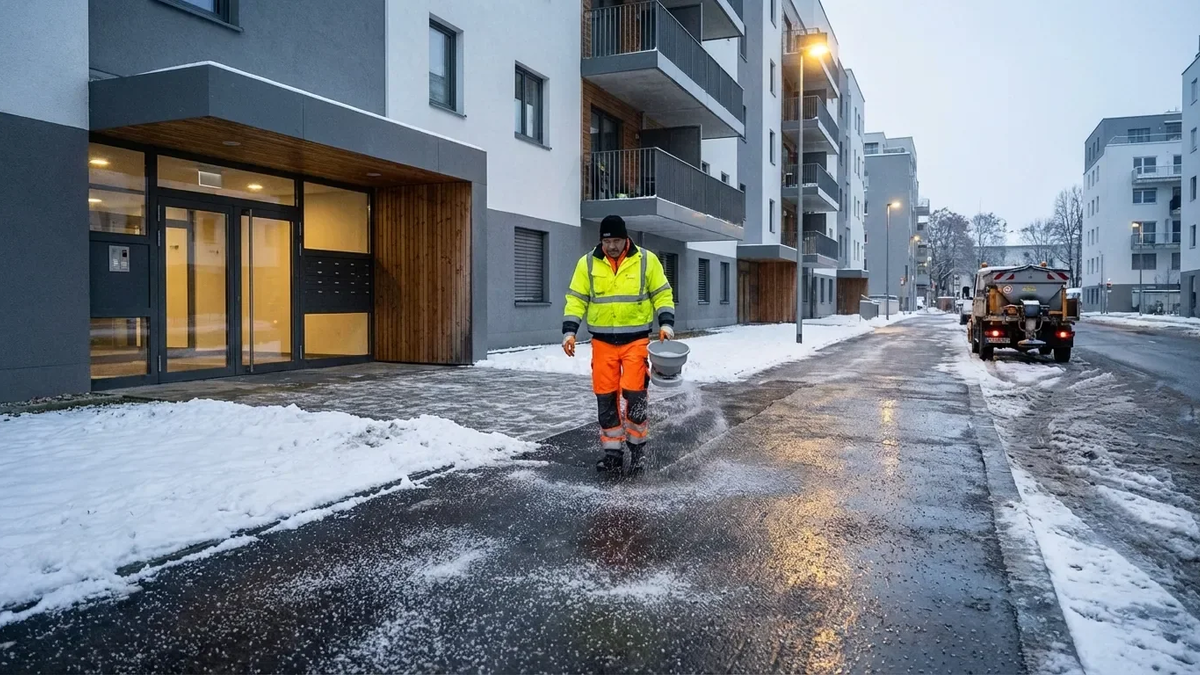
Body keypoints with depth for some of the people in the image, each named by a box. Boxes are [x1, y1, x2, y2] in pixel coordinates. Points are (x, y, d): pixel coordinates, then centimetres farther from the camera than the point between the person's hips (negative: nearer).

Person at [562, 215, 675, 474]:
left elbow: (662, 295, 4)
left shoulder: (646, 260, -2)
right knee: (605, 397, 4)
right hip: (603, 342, 2)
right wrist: (569, 331, -7)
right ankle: (613, 452, 17)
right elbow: (576, 300, 4)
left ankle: (638, 446, 11)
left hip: (636, 340, -2)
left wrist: (666, 324, -9)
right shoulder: (587, 263, 1)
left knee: (634, 394, -10)